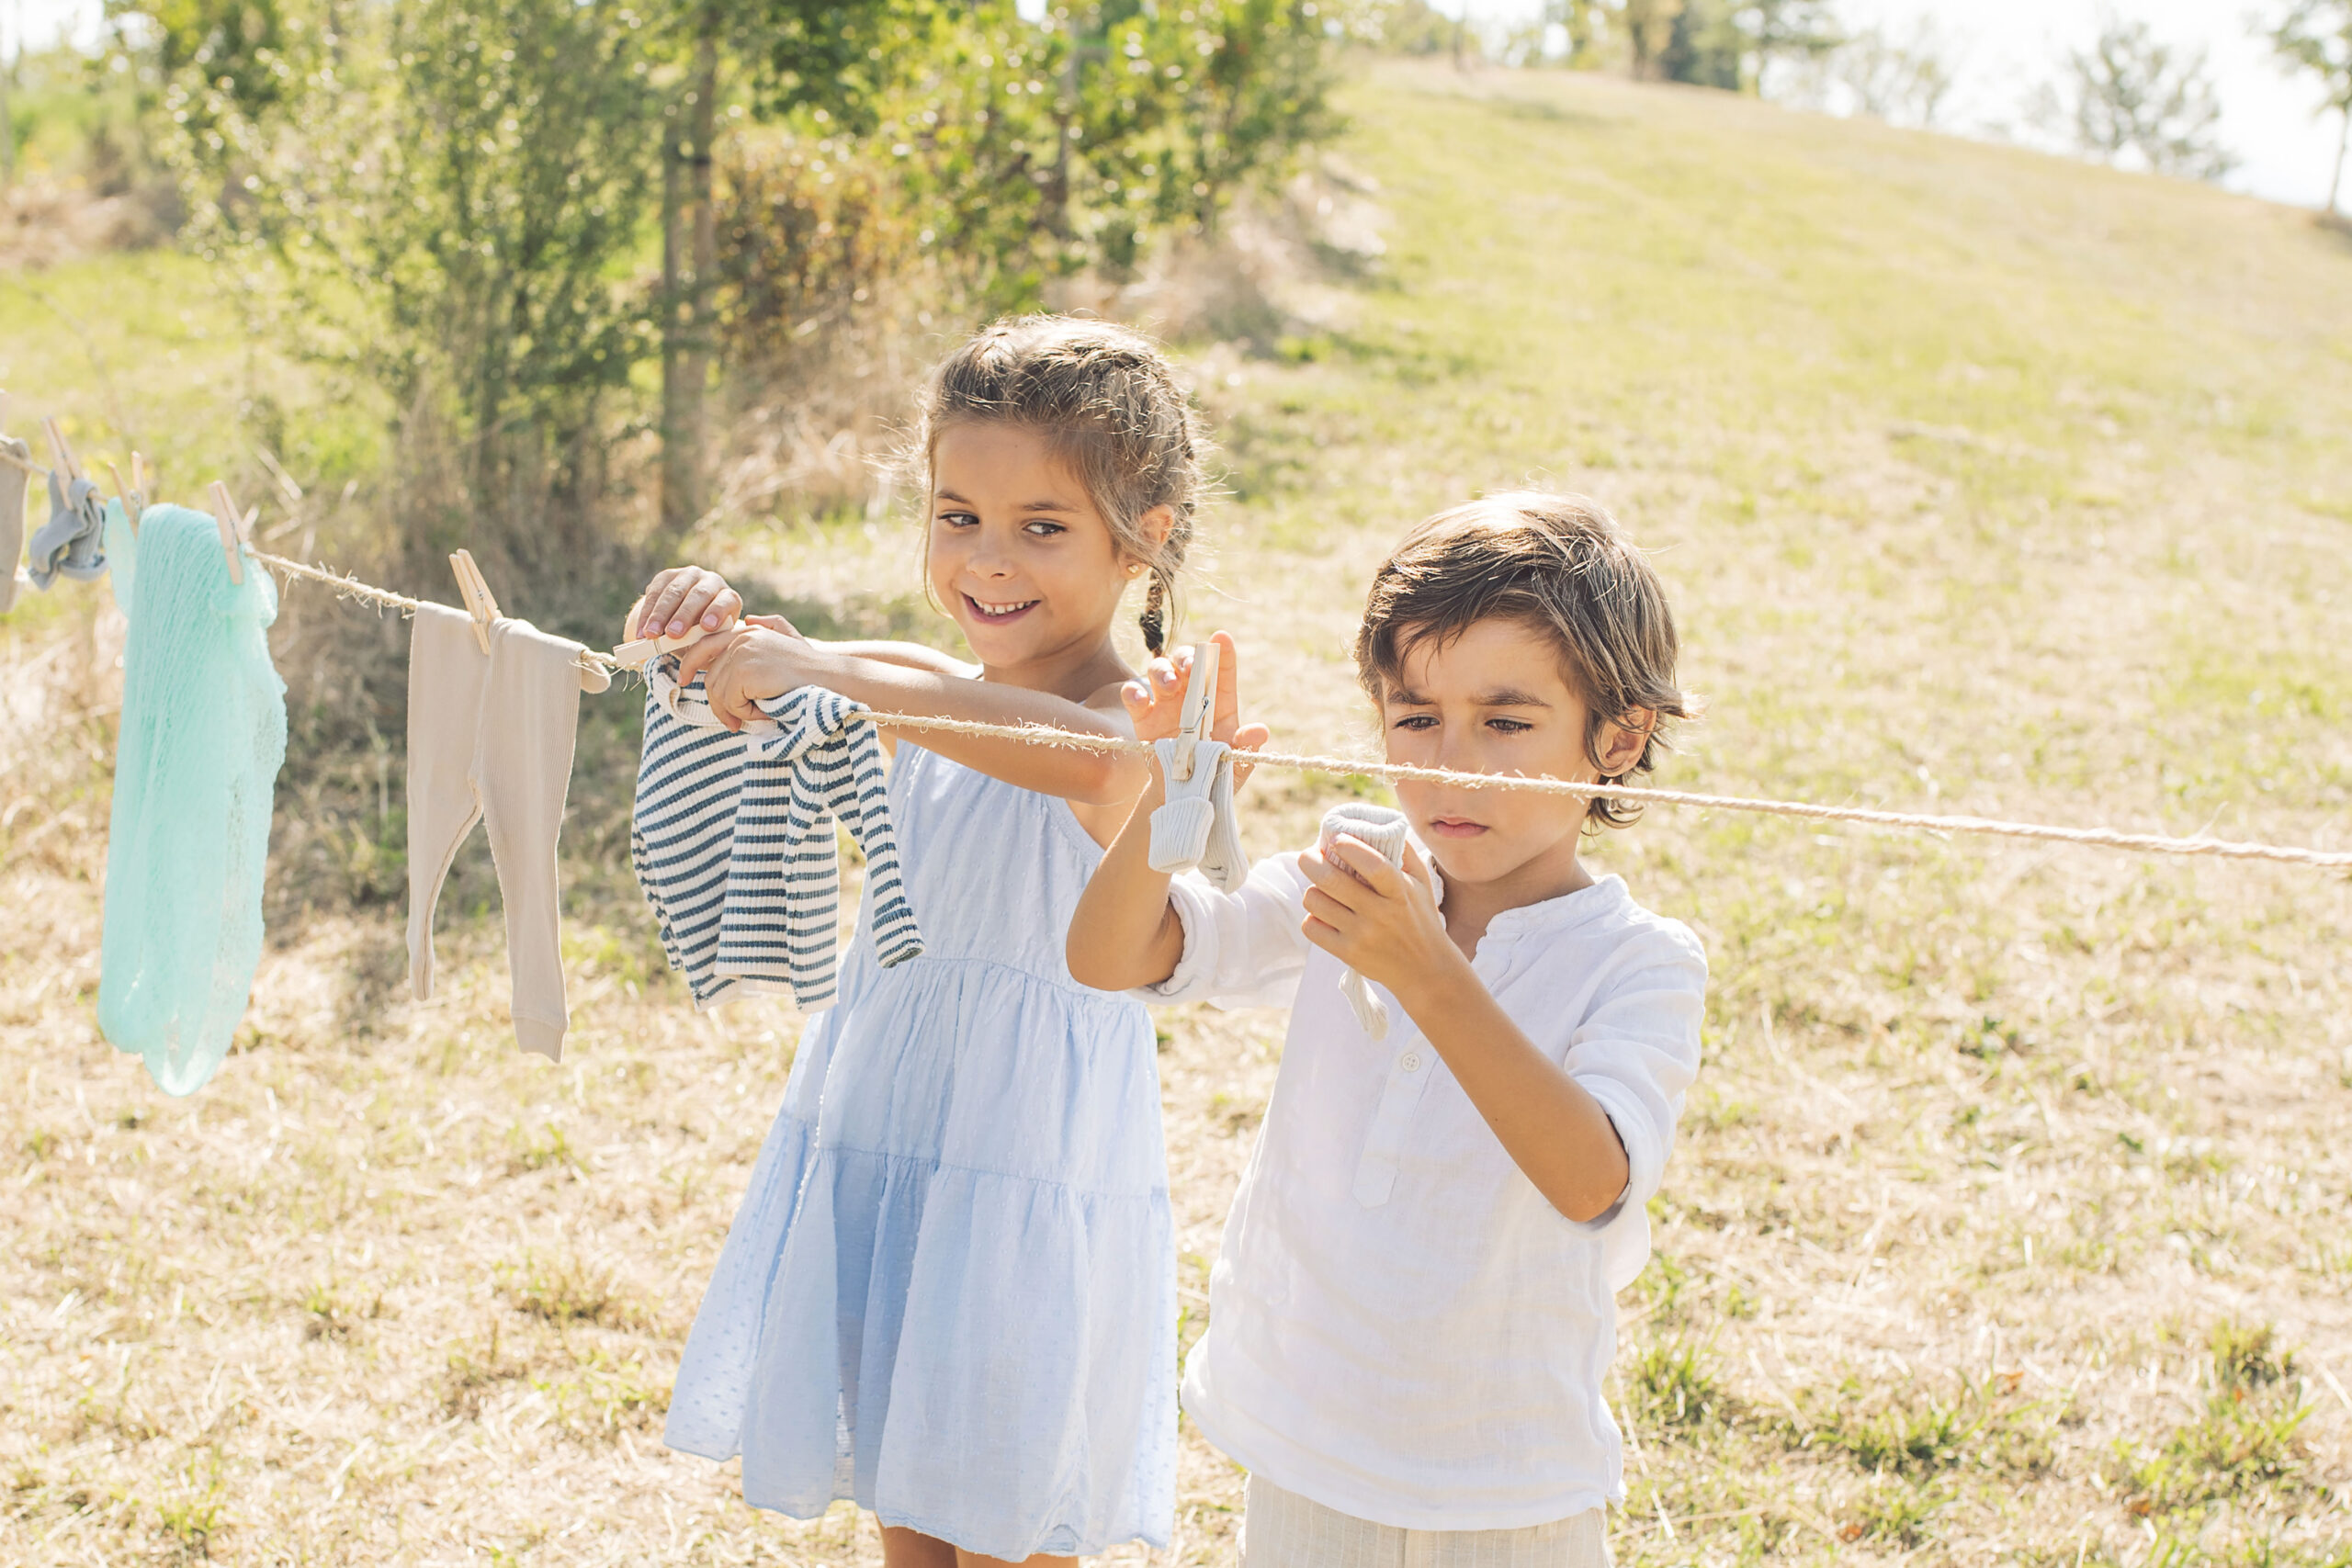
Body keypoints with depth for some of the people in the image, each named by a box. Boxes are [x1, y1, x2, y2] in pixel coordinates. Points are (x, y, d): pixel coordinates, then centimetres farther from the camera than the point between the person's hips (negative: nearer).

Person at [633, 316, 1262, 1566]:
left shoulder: (1147, 718, -16)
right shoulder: (927, 696, 6)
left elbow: (1095, 760, -40)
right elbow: (734, 682, 6)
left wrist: (830, 670, -44)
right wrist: (703, 620, -18)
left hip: (1030, 1169, -6)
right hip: (872, 1144, 6)